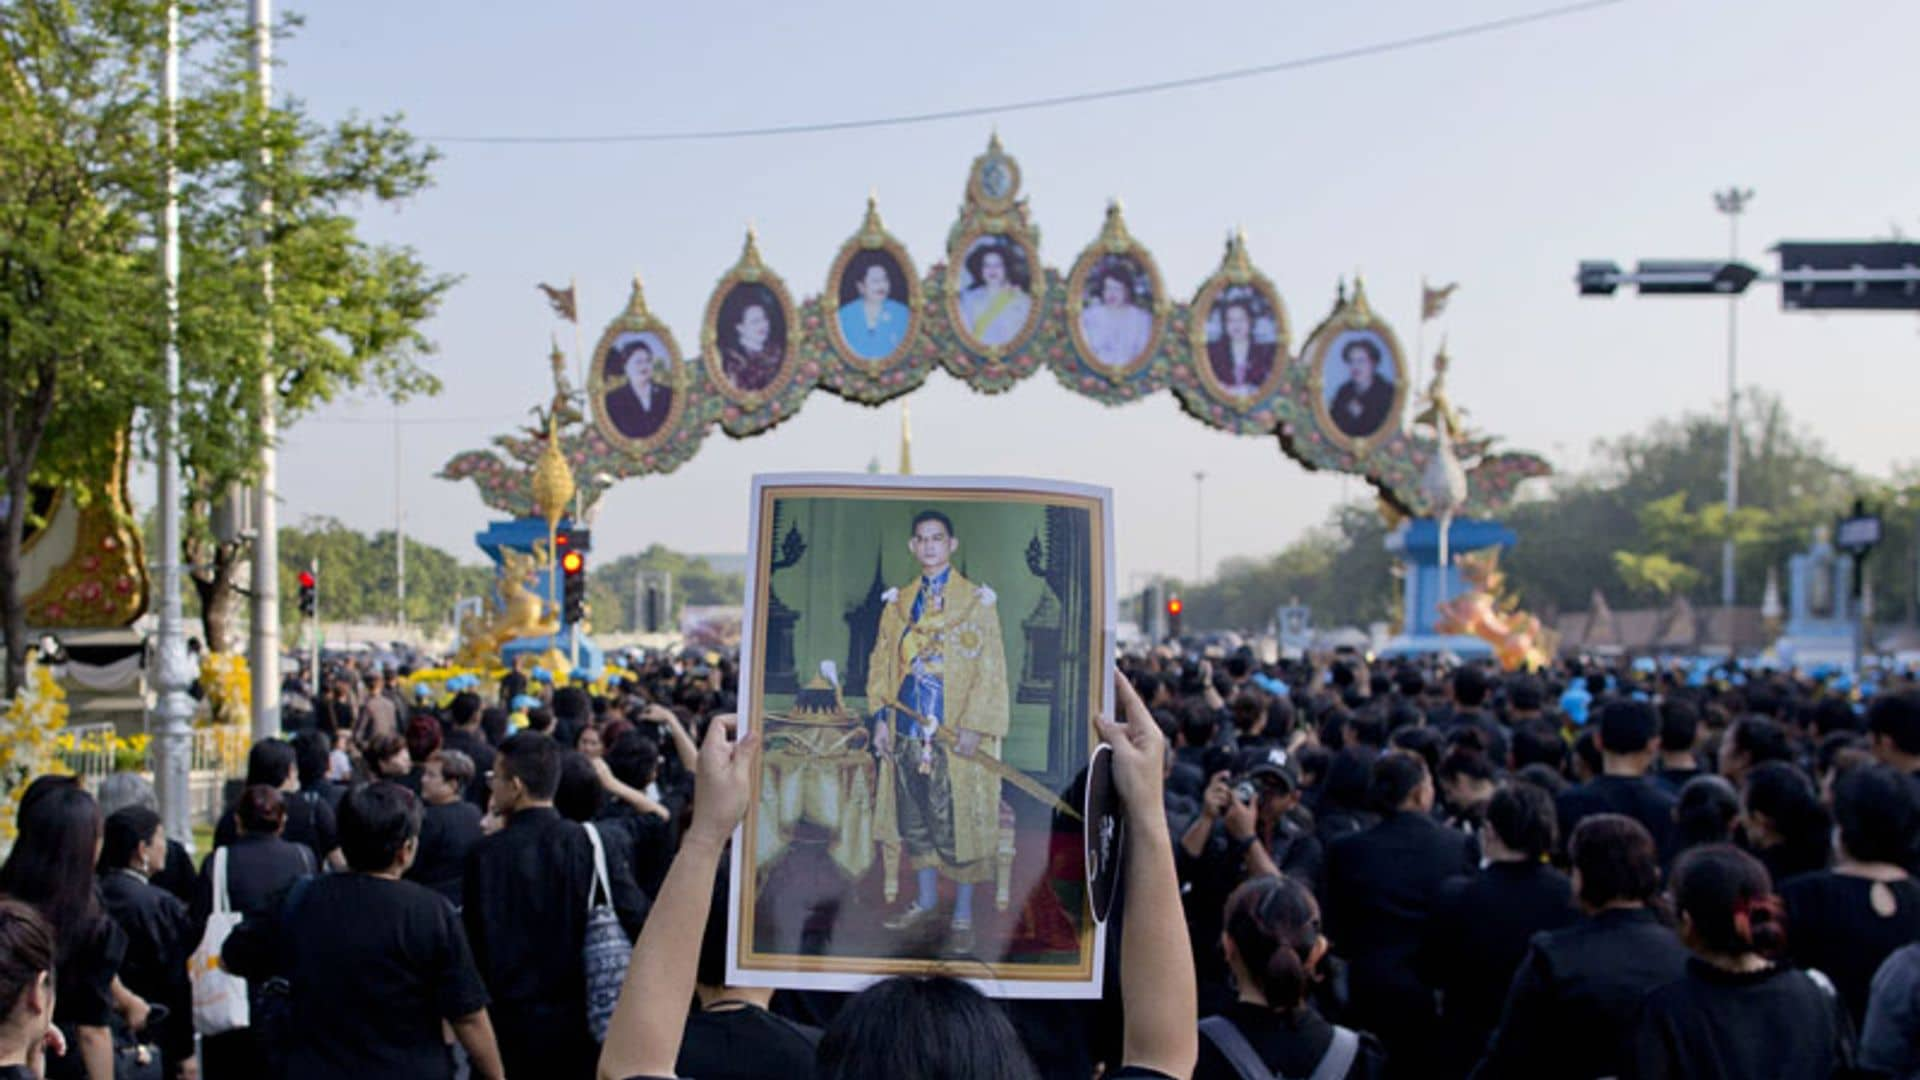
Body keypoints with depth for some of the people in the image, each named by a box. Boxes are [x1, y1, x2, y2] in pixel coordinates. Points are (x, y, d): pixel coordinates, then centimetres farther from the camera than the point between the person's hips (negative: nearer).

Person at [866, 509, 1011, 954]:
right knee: (917, 821, 12)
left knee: (961, 825, -3)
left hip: (956, 734, -5)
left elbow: (991, 669, -7)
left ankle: (963, 917, 5)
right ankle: (925, 903, 25)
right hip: (909, 732, 5)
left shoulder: (977, 601, -2)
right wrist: (882, 717, 4)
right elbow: (882, 661, 15)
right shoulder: (898, 602, 12)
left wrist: (974, 727, -14)